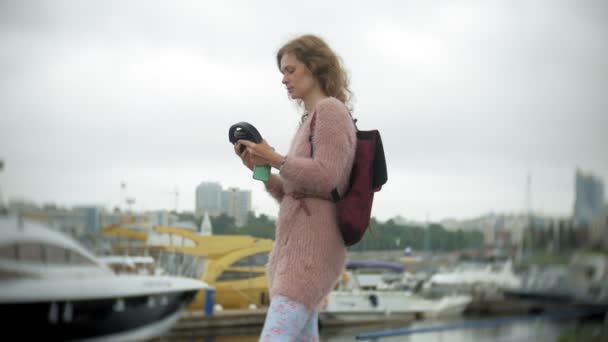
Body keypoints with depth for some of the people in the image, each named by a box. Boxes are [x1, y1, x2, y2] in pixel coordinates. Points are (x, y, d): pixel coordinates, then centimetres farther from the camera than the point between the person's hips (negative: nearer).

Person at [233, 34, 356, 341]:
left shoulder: (330, 109, -4)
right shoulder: (310, 121, 22)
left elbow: (326, 179, -15)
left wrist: (275, 160, -14)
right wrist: (259, 169, 7)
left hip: (313, 245, -10)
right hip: (298, 245, 10)